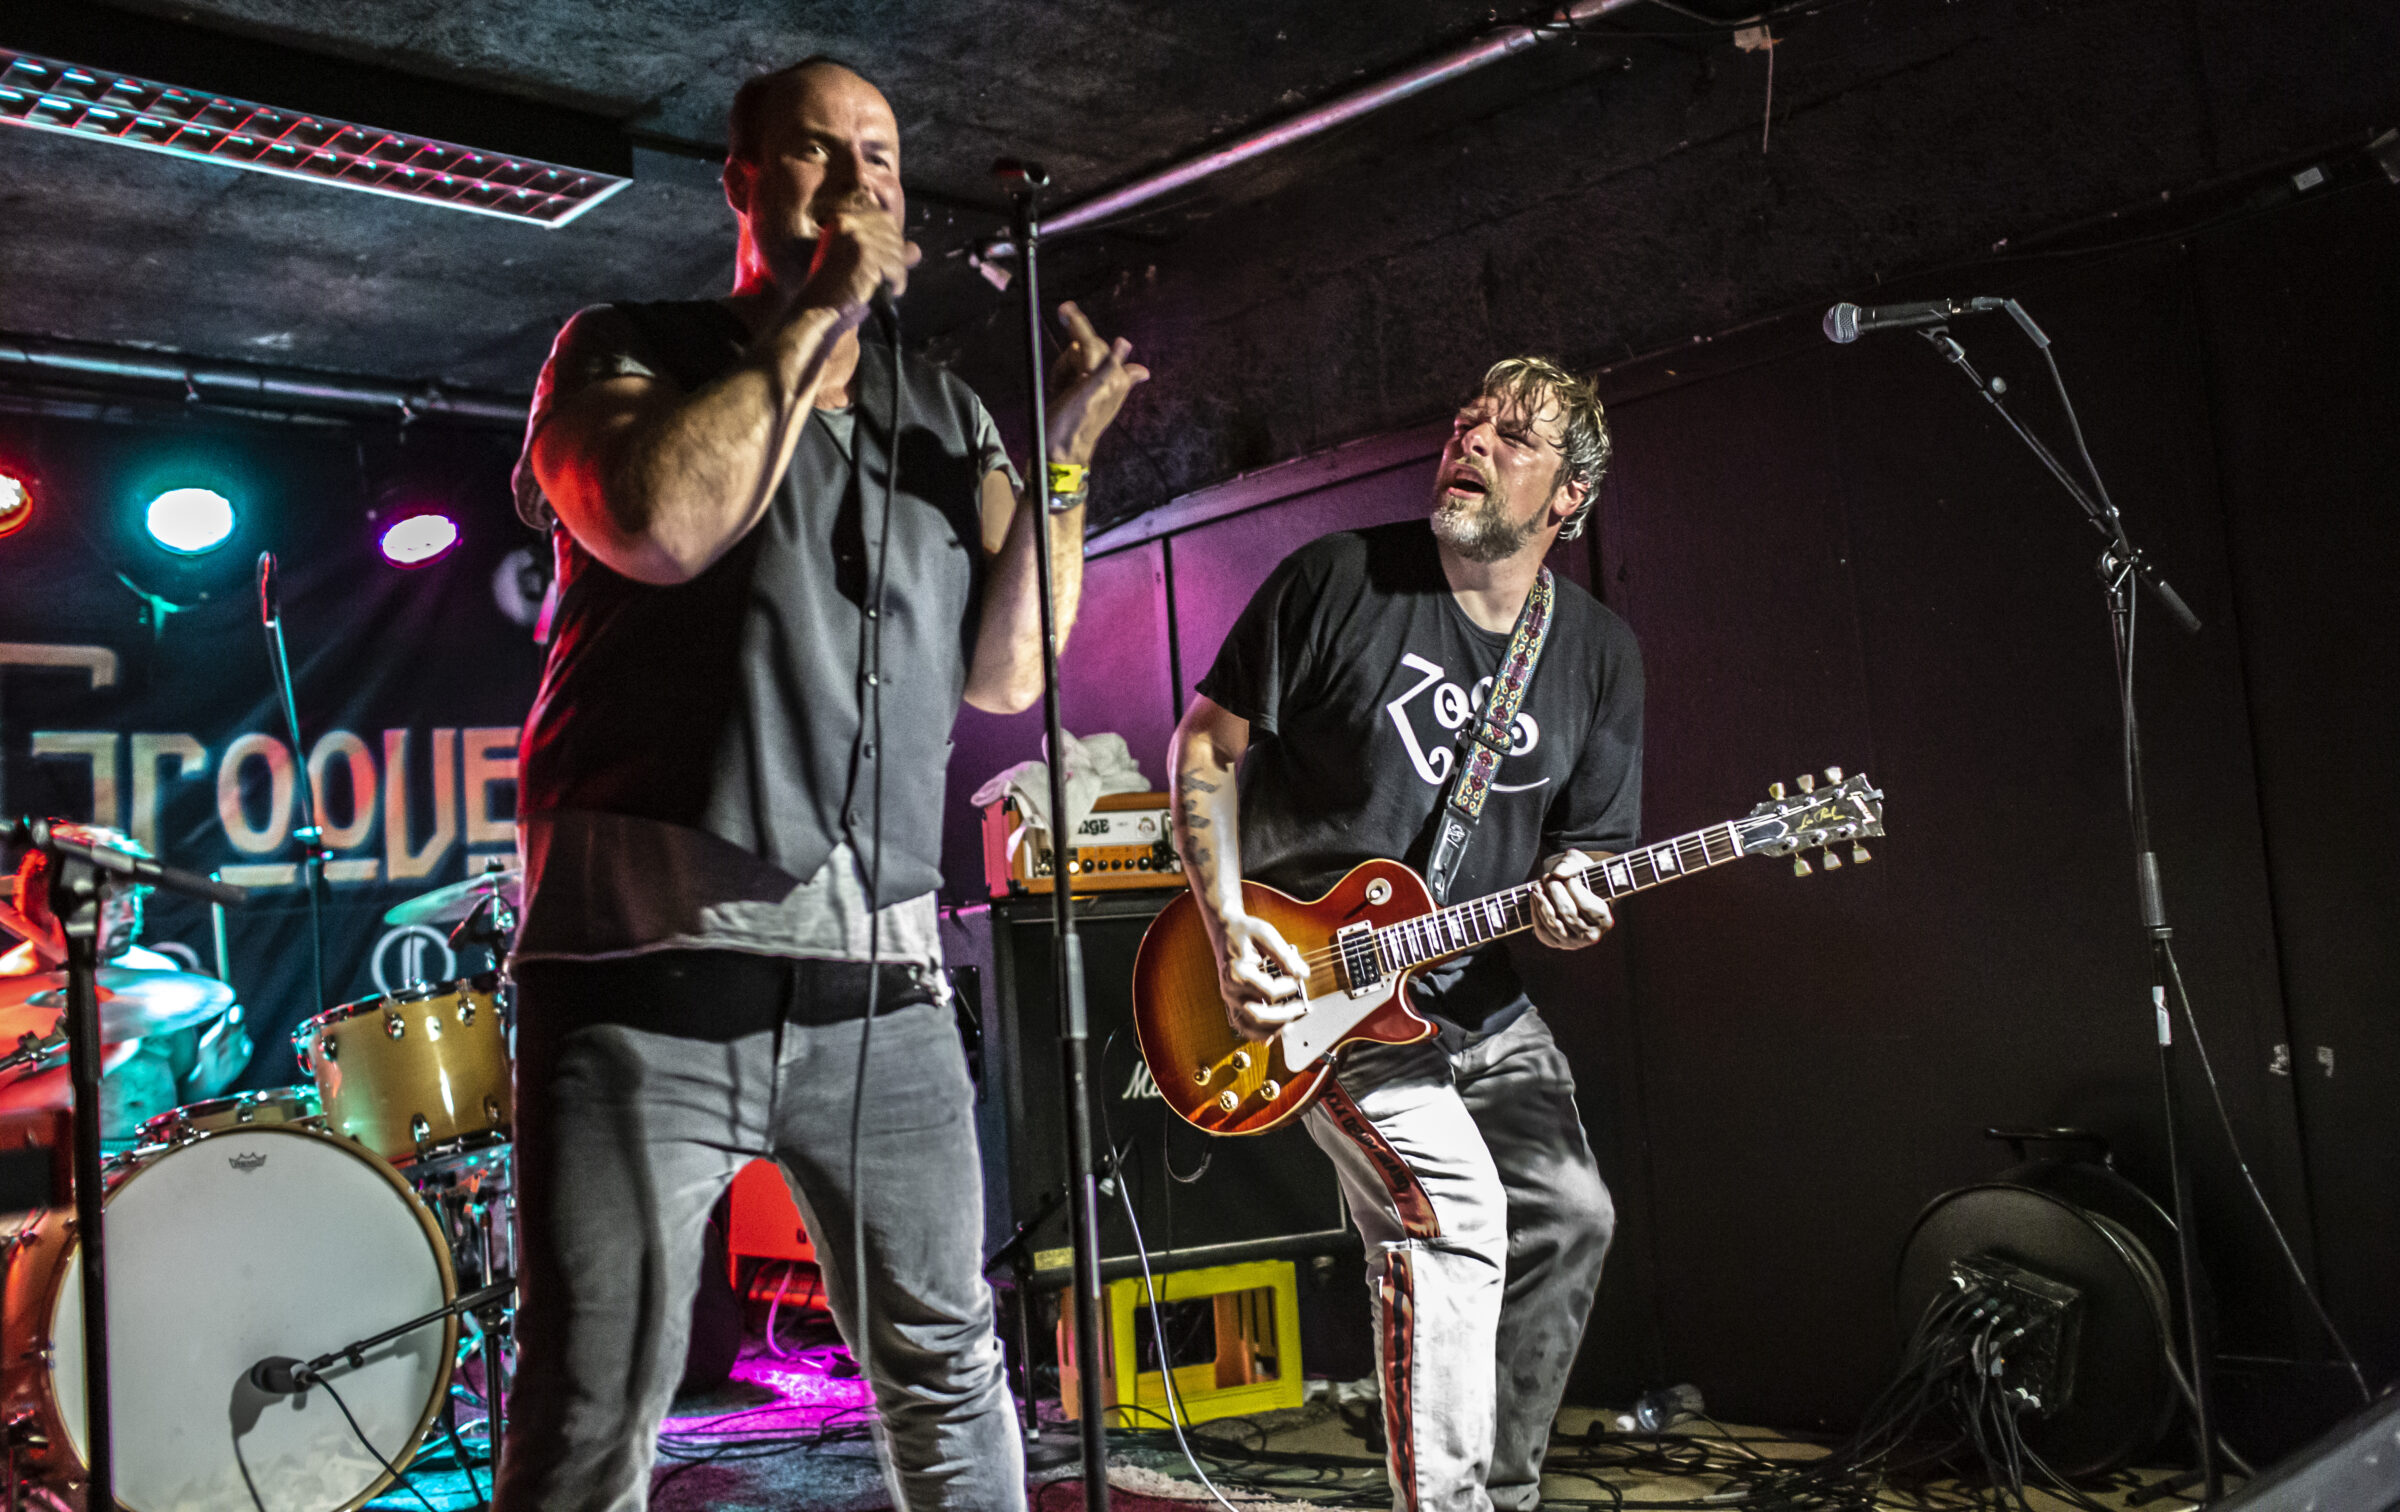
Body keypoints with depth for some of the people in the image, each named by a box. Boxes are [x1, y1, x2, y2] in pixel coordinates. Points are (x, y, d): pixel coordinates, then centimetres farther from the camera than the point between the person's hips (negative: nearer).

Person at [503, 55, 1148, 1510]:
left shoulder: (947, 415, 18)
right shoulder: (629, 347, 7)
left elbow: (1008, 671, 11)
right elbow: (661, 522, -17)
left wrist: (1065, 458, 2)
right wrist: (816, 317, -7)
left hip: (879, 972, 4)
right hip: (653, 964, -4)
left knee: (952, 1373, 12)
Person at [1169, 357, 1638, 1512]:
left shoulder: (1600, 658, 2)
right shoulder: (1339, 580, -10)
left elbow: (1588, 849, 7)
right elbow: (1209, 740, -6)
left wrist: (1570, 904, -18)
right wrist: (1228, 928, -15)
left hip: (1475, 996, 6)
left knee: (1567, 1216, 3)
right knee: (1451, 1209, -21)